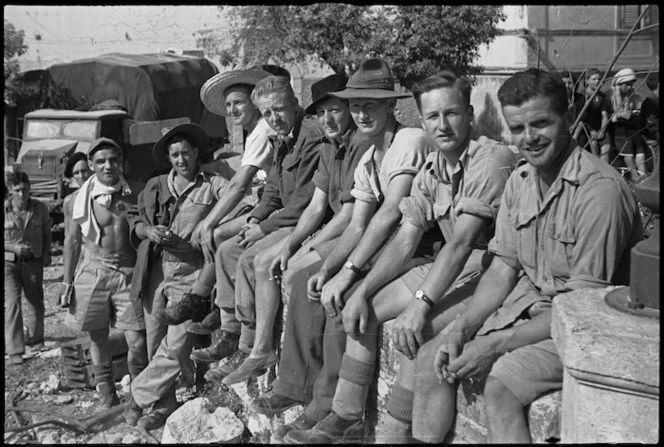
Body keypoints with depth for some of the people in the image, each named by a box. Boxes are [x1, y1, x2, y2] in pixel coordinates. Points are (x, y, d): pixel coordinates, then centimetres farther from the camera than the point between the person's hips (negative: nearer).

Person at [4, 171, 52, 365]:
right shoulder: (4, 210, -12)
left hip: (33, 262, 3)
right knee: (12, 302, -11)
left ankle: (34, 338, 36)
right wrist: (14, 248, -18)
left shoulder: (40, 208, -5)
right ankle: (14, 350, -6)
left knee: (36, 302, 13)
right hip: (9, 262, -3)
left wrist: (46, 254, 1)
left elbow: (46, 233, 10)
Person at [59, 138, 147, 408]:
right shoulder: (81, 196, -1)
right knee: (98, 338, 10)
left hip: (129, 272, -1)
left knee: (136, 341, -3)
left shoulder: (137, 192, -2)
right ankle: (107, 394, 27)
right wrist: (67, 281, 5)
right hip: (93, 271, 1)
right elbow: (73, 240, 6)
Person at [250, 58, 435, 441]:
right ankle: (298, 386, 11)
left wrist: (348, 272, -24)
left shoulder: (412, 140, -16)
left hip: (423, 250, -9)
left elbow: (391, 211, -25)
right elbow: (357, 226, 9)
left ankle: (331, 407, -8)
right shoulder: (367, 161, 12)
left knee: (342, 297, -25)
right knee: (307, 281, 4)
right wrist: (326, 268, -8)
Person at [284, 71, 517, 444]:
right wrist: (362, 292, -6)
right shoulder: (431, 169, 6)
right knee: (365, 307, 0)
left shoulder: (493, 159, -19)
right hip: (453, 267, 8)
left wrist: (422, 303, -30)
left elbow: (463, 241, -26)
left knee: (412, 327, -27)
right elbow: (405, 240, 4)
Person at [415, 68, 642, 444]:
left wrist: (496, 345, -22)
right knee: (433, 359, -1)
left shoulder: (599, 188, -22)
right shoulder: (520, 179, 4)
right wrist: (461, 330, -7)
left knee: (500, 385, -27)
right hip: (526, 302, 8)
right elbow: (503, 268, 7)